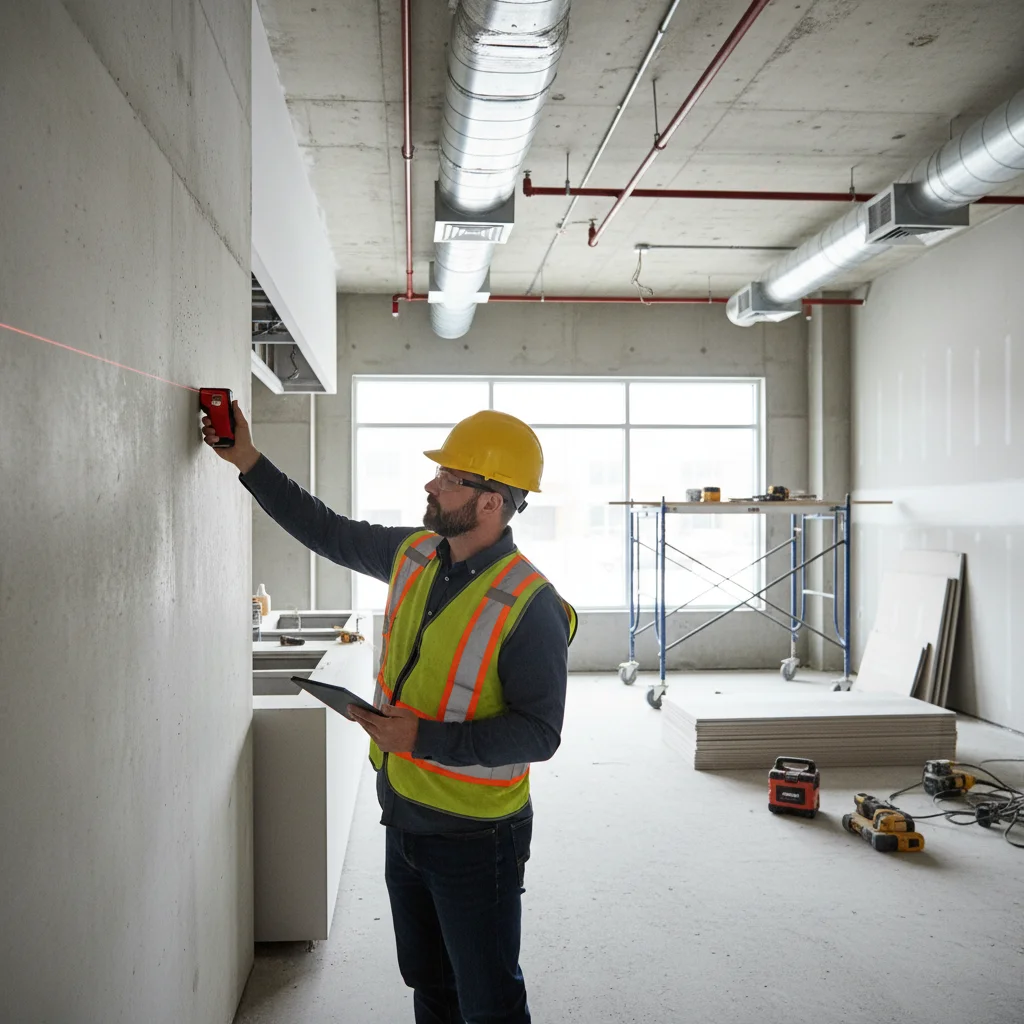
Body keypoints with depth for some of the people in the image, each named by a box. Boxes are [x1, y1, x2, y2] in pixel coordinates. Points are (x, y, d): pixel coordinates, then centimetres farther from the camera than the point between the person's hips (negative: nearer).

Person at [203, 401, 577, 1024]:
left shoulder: (529, 605, -25)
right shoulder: (413, 555, -2)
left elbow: (539, 733, -23)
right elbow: (327, 532, 11)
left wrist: (426, 738, -28)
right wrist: (249, 462, 9)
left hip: (475, 839, -7)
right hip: (404, 820, 7)